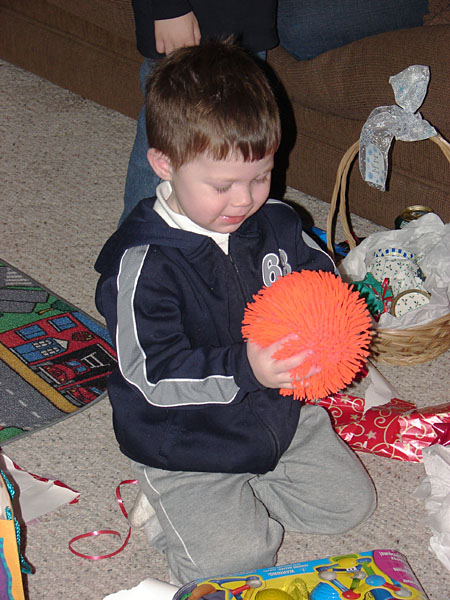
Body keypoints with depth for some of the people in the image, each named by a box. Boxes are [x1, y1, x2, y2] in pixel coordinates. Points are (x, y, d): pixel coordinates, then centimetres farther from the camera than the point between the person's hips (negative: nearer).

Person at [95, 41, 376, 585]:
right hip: (186, 445, -6)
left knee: (350, 500, 8)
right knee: (236, 557, -15)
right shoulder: (142, 264, -25)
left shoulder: (275, 223, -6)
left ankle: (241, 495, 19)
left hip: (279, 415, 6)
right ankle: (182, 507, 12)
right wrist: (244, 369, -40)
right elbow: (154, 376, -27)